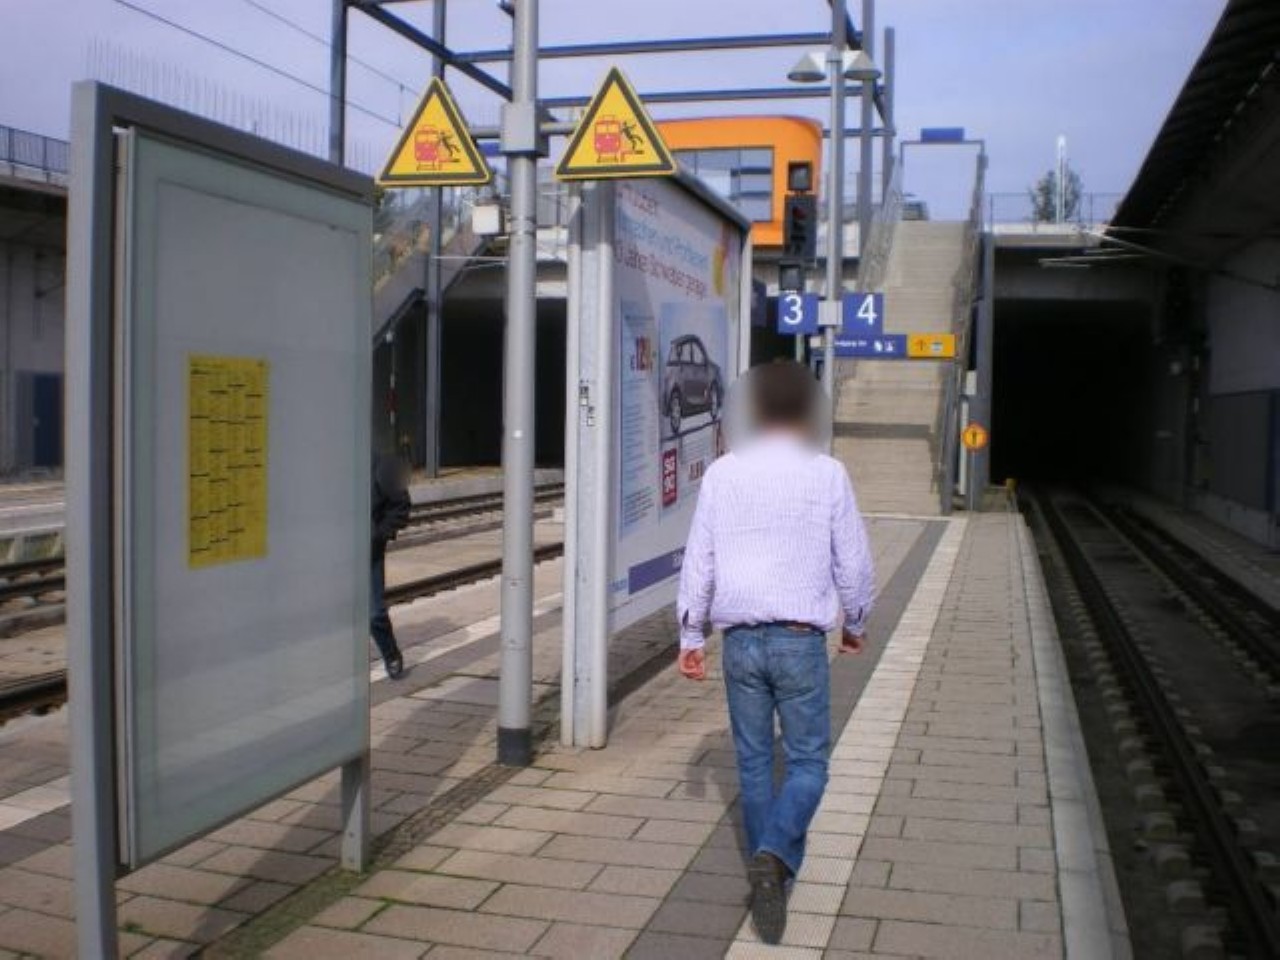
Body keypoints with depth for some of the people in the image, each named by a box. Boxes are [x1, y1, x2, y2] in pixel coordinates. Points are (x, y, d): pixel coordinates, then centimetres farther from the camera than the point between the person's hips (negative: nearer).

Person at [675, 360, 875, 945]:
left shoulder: (722, 473, 0)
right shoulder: (827, 474, -5)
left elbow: (698, 561, 2)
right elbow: (853, 563, 0)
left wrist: (690, 636, 10)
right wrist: (856, 624, 17)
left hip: (740, 639, 3)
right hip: (801, 638, -2)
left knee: (753, 762, 15)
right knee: (807, 762, 7)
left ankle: (771, 873, 23)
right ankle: (775, 855, -15)